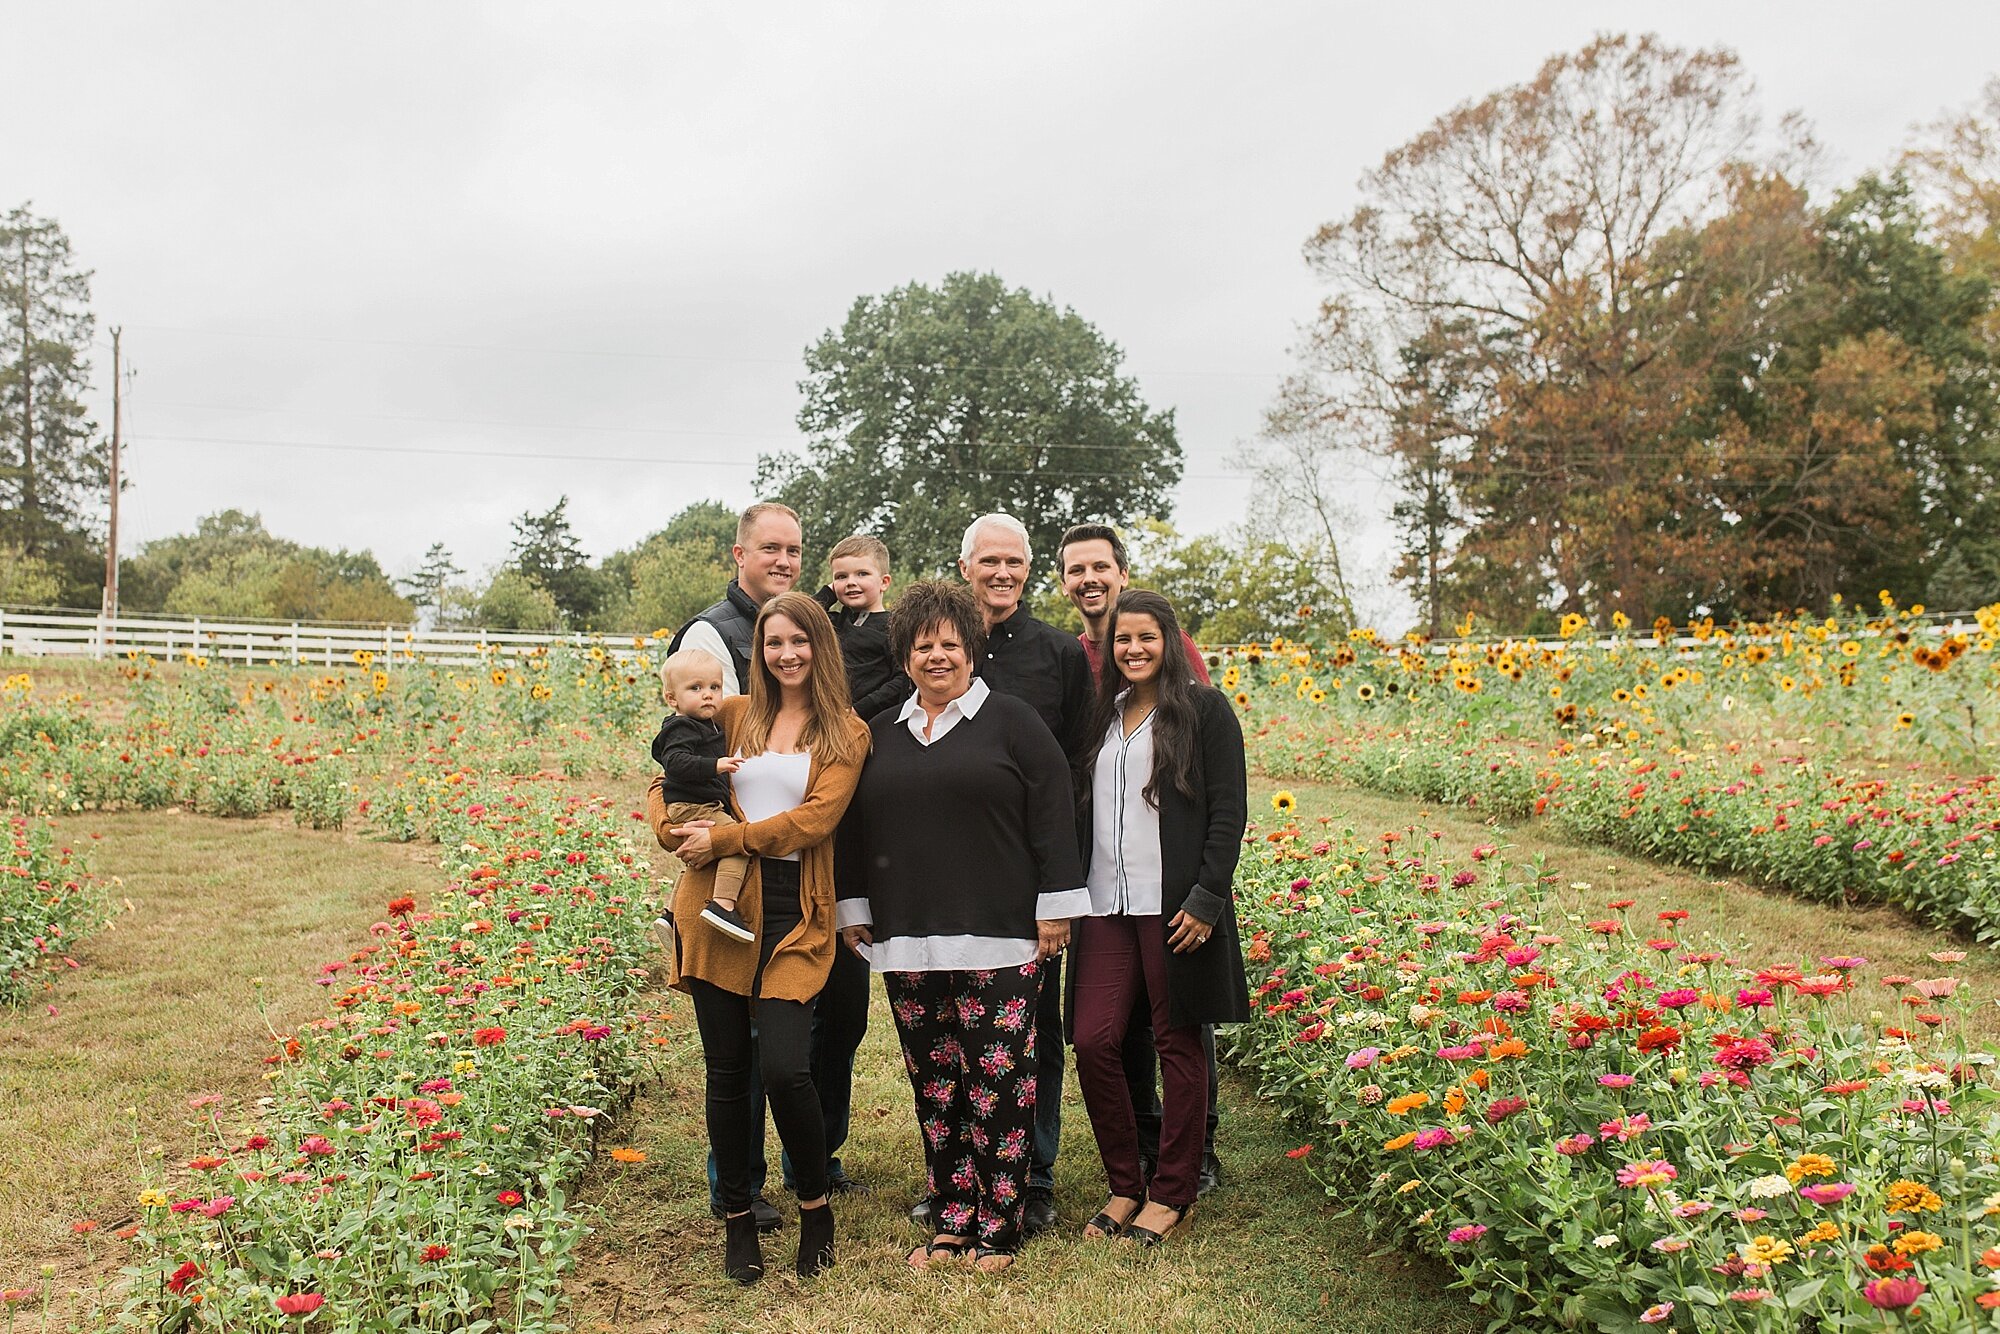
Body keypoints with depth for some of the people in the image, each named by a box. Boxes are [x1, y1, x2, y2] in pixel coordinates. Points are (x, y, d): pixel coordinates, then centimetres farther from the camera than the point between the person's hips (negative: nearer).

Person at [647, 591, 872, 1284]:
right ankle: (738, 1219, 23)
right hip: (720, 903, 3)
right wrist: (672, 830, -4)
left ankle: (816, 1205, 13)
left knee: (784, 1067, -12)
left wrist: (723, 839, -13)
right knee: (726, 1068, 7)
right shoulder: (735, 715, 12)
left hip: (795, 913, -2)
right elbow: (666, 778, 17)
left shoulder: (847, 734, 4)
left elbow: (814, 819, -8)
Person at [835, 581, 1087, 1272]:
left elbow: (1051, 810, -3)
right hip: (908, 941, 5)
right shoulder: (881, 734, 15)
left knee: (998, 1082, -4)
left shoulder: (1010, 721, 1)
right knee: (934, 1085, 9)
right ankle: (952, 1219, 21)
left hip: (999, 939, -4)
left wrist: (1055, 907, -7)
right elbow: (855, 826, 21)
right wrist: (854, 908, 17)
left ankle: (998, 1227, 8)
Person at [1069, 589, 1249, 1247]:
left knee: (1177, 1043, 4)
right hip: (1106, 903, 5)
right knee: (1094, 1041, -1)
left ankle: (1171, 1193, 18)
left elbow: (1228, 811, -5)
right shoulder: (1105, 713, 15)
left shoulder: (1204, 709, -1)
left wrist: (1206, 898, -13)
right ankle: (1124, 1184, 17)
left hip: (1174, 903, -5)